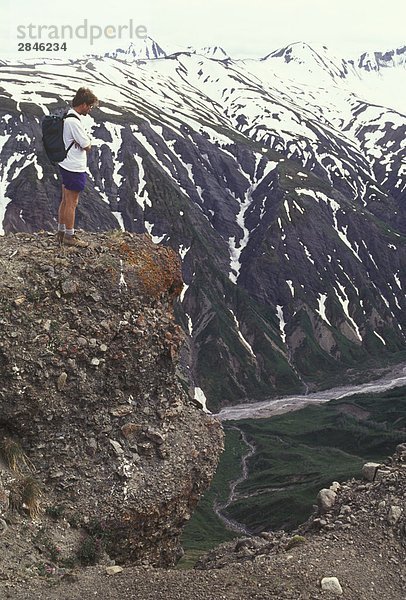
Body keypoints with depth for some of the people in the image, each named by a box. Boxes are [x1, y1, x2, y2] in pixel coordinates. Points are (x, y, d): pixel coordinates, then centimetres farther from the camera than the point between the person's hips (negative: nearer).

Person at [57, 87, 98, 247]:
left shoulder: (68, 117, 10)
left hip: (66, 165, 10)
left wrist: (82, 141, -7)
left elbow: (82, 141, 13)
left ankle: (61, 232, 27)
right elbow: (87, 147, -18)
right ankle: (69, 237, 11)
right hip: (74, 168, -10)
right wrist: (88, 142, 1)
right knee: (72, 203, 1)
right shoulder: (74, 121, -23)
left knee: (65, 201, 17)